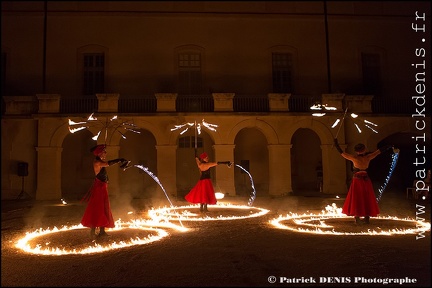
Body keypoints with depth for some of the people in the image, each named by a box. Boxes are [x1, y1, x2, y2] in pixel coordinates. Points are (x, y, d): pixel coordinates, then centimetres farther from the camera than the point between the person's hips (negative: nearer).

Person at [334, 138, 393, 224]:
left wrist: (336, 144, 4)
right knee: (366, 199, 12)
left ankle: (357, 217, 2)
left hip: (357, 181, -3)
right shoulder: (367, 157, -4)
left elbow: (342, 152, -6)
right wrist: (387, 146, 21)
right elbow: (378, 151, 9)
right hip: (366, 181, 3)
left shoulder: (354, 158, -10)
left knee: (356, 199, 4)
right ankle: (367, 217, 15)